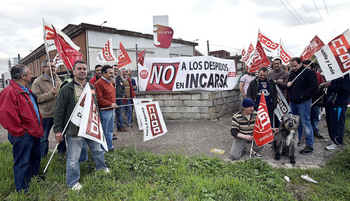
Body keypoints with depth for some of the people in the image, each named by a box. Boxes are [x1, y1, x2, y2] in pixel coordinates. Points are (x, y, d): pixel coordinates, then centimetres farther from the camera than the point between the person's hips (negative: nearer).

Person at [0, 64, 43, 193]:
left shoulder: (26, 90, 13)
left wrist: (39, 127, 16)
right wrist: (20, 132, -17)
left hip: (34, 133, 10)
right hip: (22, 136, -10)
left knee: (36, 157, 23)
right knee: (22, 163, 6)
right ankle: (22, 190, 24)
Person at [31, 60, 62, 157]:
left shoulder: (57, 78, 9)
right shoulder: (37, 82, -8)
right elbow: (37, 98, -16)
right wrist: (50, 93, -23)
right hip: (46, 115, -5)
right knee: (43, 138, 8)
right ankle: (42, 157, 25)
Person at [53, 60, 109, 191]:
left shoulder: (91, 87, 9)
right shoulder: (66, 89, -11)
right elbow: (59, 111, -9)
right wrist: (58, 130, -10)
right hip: (74, 130, -6)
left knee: (97, 149, 22)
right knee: (73, 158, 6)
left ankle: (101, 167, 47)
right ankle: (73, 182, 26)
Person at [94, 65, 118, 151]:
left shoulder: (109, 82, 15)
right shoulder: (99, 83, -16)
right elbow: (99, 99, -21)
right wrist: (110, 104, -20)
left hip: (111, 110, 10)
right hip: (104, 111, -9)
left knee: (110, 130, 18)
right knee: (104, 131, 1)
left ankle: (109, 147, 31)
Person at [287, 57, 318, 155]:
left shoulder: (309, 72, -9)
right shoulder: (292, 73, 14)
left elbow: (314, 86, -16)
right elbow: (289, 83, 29)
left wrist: (302, 96, -17)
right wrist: (288, 85, 4)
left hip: (303, 102, -7)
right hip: (293, 102, 8)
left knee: (305, 123, -6)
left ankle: (310, 146, 1)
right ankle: (297, 140, 29)